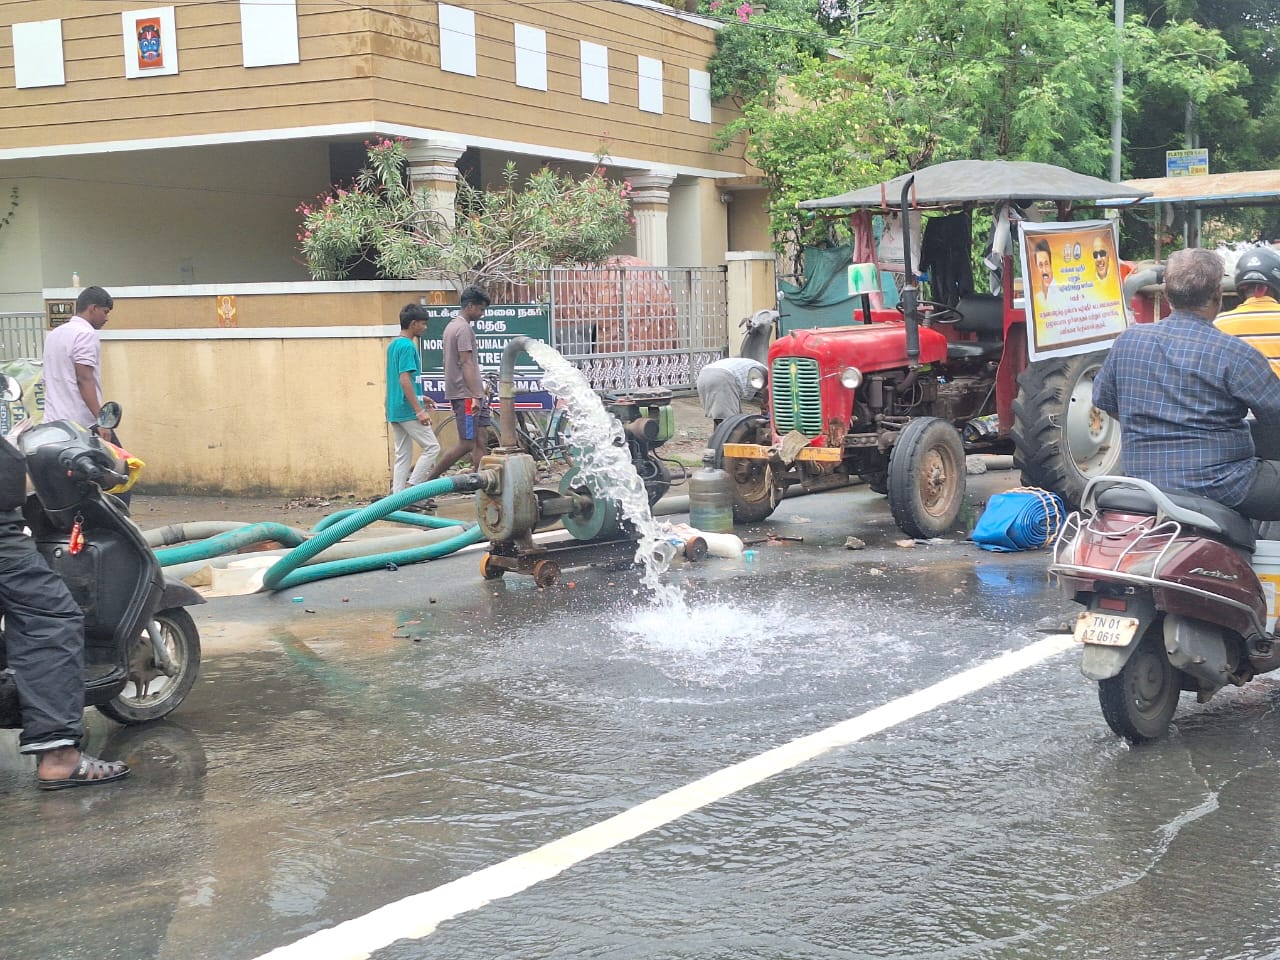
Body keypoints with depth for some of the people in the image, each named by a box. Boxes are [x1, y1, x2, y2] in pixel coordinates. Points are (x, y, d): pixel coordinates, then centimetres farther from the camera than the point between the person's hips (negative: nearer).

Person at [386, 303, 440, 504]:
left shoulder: (393, 344, 15)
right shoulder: (407, 346, -15)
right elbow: (404, 380, -21)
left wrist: (419, 399, 24)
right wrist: (419, 410, -21)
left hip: (394, 410, 10)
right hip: (407, 410, -10)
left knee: (403, 455, 10)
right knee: (432, 447, -2)